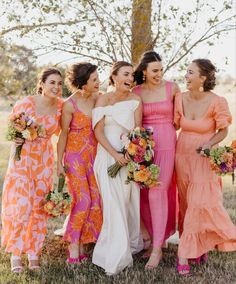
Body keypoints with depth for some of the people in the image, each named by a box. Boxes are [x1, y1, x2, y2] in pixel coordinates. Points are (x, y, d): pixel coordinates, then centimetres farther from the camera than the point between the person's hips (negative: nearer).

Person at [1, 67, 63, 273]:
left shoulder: (60, 105, -3)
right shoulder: (25, 104, -16)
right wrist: (17, 139, -22)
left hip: (45, 160, 4)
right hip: (23, 158, -4)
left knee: (39, 206, 8)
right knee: (20, 204, -5)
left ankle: (33, 252, 20)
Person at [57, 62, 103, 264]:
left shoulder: (99, 99, 0)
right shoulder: (70, 105, -12)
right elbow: (63, 135, -6)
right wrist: (59, 163, -5)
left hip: (94, 156, 5)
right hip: (75, 157, -5)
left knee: (96, 200, 2)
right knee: (83, 201, -8)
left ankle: (81, 244, 15)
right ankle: (73, 246, 5)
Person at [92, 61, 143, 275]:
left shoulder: (135, 100, 2)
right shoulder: (103, 100, -2)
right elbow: (98, 132, -4)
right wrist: (115, 154, -14)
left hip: (129, 155, 2)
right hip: (108, 155, -2)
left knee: (129, 200, 7)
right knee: (113, 202, -6)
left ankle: (130, 244, 27)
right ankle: (116, 255, -1)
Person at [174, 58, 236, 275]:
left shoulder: (217, 102, -15)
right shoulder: (180, 98, -3)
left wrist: (209, 144, -20)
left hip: (205, 158, -4)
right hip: (182, 156, 4)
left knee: (200, 203, -7)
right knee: (188, 203, 9)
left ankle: (186, 254, 0)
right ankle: (198, 246, 23)